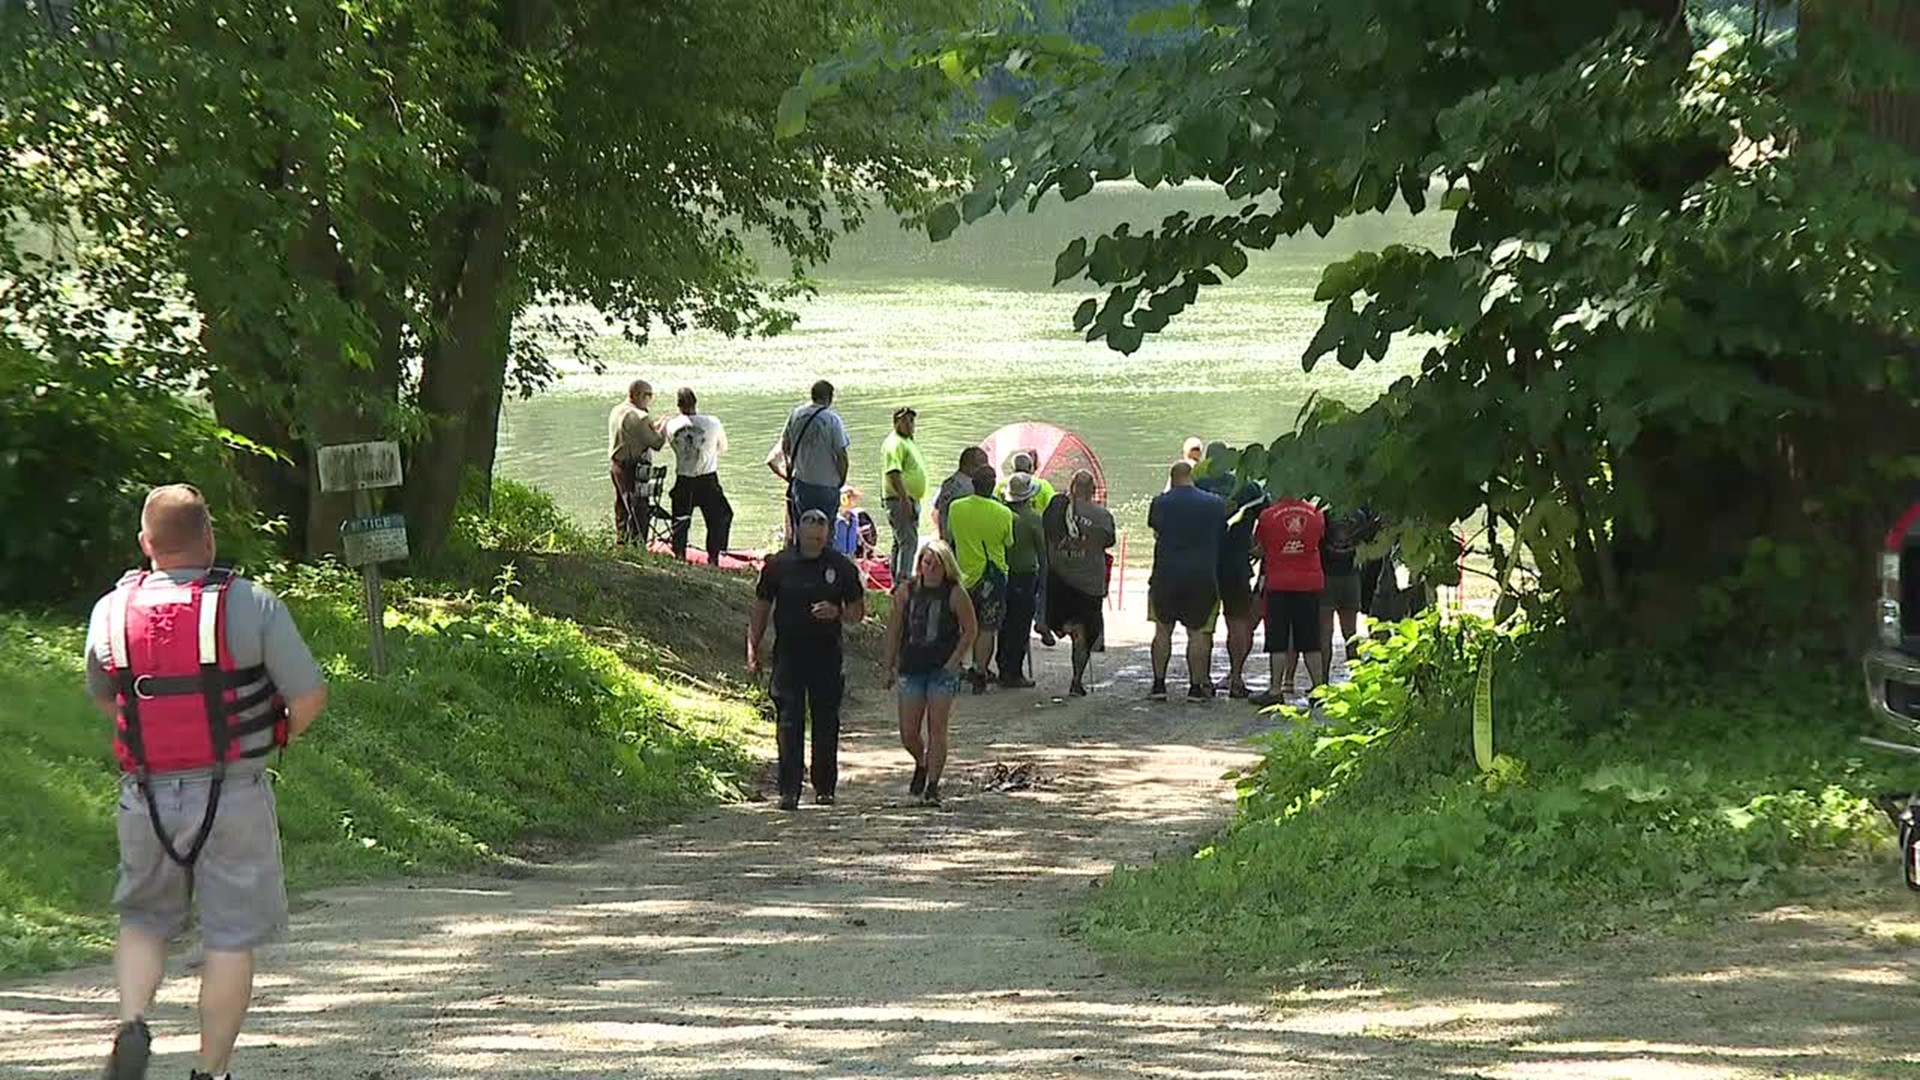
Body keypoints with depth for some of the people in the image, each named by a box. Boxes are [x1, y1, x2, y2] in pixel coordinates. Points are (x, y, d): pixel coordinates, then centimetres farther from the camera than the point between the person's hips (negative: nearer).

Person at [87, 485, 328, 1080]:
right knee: (230, 937, 6)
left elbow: (102, 697, 15)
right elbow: (310, 696, -9)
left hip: (149, 796, 3)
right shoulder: (251, 605, -10)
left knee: (144, 918, 20)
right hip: (233, 795, -3)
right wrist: (278, 736, 10)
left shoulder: (112, 611, -1)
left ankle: (132, 1024, -2)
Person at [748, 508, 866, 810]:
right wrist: (752, 649, 4)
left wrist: (836, 613, -13)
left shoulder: (841, 567, 3)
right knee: (789, 723, -6)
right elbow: (761, 609, 8)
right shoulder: (779, 564, 1)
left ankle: (824, 787, 21)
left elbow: (858, 612, 9)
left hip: (827, 657, 1)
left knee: (826, 722, 8)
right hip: (788, 655, -1)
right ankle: (789, 791, -7)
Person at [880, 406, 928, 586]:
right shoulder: (895, 443, -14)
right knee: (908, 541, -15)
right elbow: (893, 472, -24)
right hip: (899, 499, -11)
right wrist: (904, 498, -30)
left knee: (901, 543, 14)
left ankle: (898, 583, 19)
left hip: (911, 500, 11)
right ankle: (903, 581, -19)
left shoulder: (908, 442, 18)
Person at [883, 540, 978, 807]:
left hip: (943, 668, -3)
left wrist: (954, 662, -11)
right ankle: (921, 765, 34)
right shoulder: (907, 590, 3)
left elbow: (971, 630, -2)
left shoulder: (955, 594, -6)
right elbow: (894, 629, 10)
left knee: (937, 728, -7)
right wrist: (890, 665, 9)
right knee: (908, 733, 3)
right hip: (911, 668, 3)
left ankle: (933, 786, -2)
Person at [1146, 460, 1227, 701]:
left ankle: (1159, 683, 7)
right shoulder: (1215, 504, 1)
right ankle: (1197, 685, 3)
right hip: (1203, 575, 0)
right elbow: (1222, 536, 12)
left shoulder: (1161, 502, -3)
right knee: (1198, 632, 5)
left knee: (1163, 629, 10)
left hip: (1166, 574, 0)